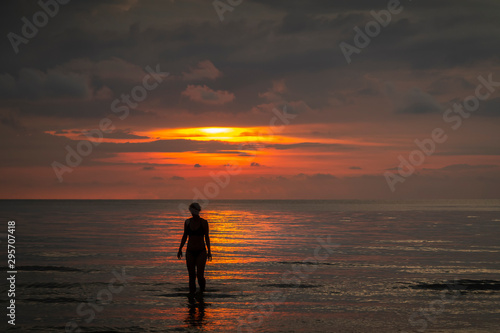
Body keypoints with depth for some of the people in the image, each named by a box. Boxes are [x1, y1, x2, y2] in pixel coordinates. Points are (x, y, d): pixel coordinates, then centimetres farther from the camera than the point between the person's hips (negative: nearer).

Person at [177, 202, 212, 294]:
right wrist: (180, 249, 7)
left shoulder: (204, 222, -6)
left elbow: (206, 237, 0)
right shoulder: (187, 222, 3)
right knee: (191, 277, 3)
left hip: (201, 252, -3)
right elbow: (185, 236, 11)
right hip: (190, 252, 3)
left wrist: (209, 251, -2)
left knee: (200, 276, -11)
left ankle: (202, 289, 18)